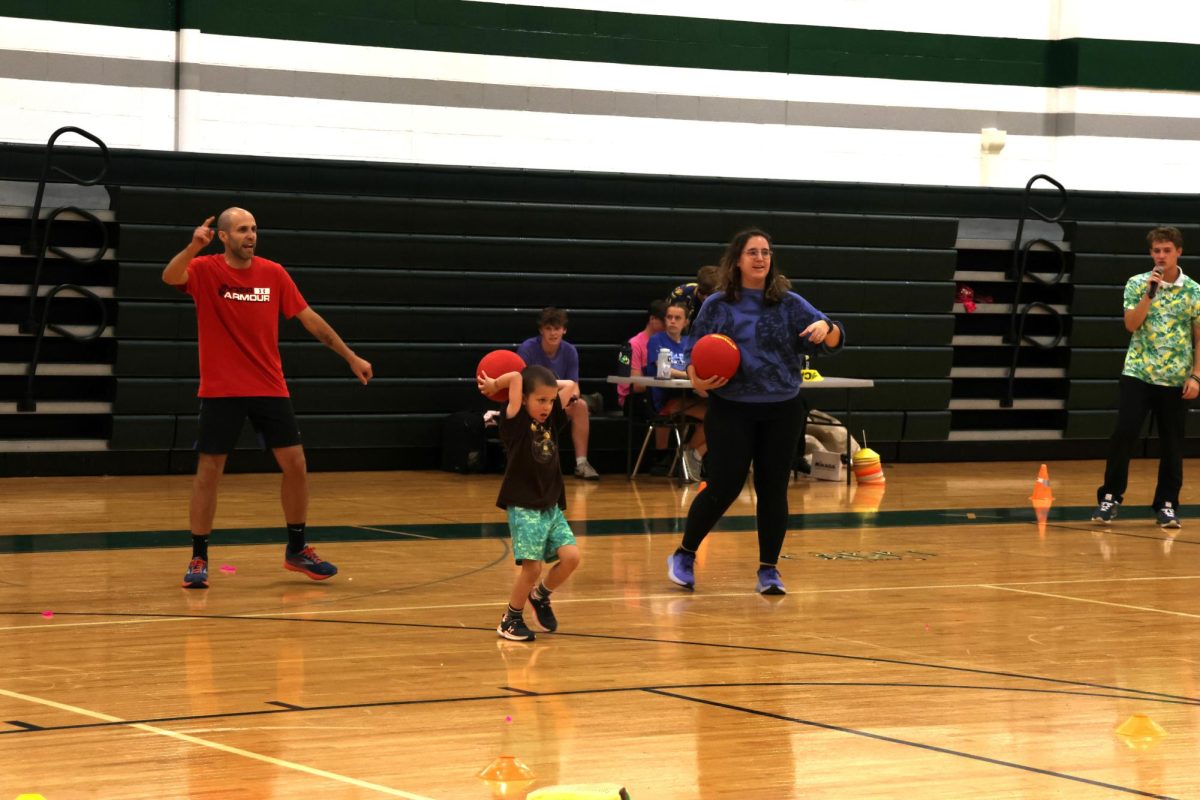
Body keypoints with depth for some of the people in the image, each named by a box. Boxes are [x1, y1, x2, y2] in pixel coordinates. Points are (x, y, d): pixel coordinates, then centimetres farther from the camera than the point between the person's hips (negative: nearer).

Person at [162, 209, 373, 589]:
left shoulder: (273, 273, 2)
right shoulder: (205, 270, -7)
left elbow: (309, 318, 9)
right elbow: (170, 277, -28)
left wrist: (350, 356, 7)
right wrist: (193, 247, -47)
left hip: (270, 388, 3)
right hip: (221, 390, -3)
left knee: (295, 465, 2)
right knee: (208, 471, -2)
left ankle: (297, 549, 18)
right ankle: (199, 559, 9)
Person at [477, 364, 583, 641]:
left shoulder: (551, 420, 9)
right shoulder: (516, 423, -9)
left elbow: (571, 386, 15)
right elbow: (515, 377, -20)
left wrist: (546, 387, 14)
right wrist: (494, 385, -3)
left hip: (551, 506, 6)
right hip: (523, 507, -6)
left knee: (570, 556, -6)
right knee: (532, 566, -12)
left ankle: (540, 596, 20)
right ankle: (511, 619, 10)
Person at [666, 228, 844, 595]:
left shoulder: (790, 304, 2)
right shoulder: (717, 306, 1)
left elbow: (834, 342, -3)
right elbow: (695, 356, 5)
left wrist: (825, 327, -26)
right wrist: (697, 379, -16)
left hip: (781, 412, 2)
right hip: (731, 411, -2)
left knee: (773, 490, 4)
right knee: (723, 487, -5)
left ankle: (769, 569, 14)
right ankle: (684, 555, 14)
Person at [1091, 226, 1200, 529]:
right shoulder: (1137, 284, 2)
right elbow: (1131, 324, -8)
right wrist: (1150, 293, -17)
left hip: (1176, 379, 1)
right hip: (1138, 373, -1)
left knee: (1172, 444, 4)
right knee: (1123, 435, -7)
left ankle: (1167, 504, 14)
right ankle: (1110, 497, 4)